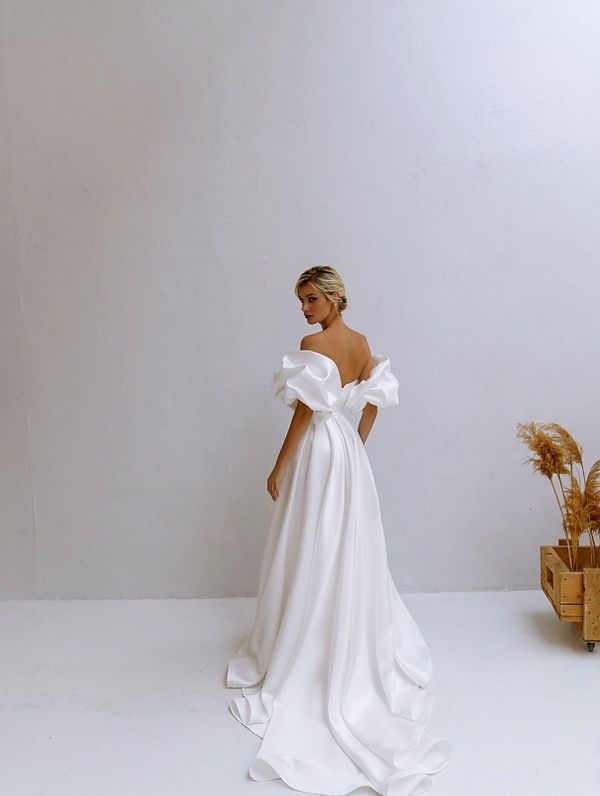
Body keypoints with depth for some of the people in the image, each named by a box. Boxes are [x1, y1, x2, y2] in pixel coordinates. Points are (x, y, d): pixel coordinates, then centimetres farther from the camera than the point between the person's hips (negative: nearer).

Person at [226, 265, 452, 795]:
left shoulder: (313, 344, -17)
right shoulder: (362, 342, 6)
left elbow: (305, 411, -18)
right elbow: (374, 400, 11)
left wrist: (279, 468, -11)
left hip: (318, 453, -8)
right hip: (350, 453, 8)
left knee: (311, 557, 3)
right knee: (351, 553, 19)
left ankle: (305, 659, 15)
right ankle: (359, 645, 34)